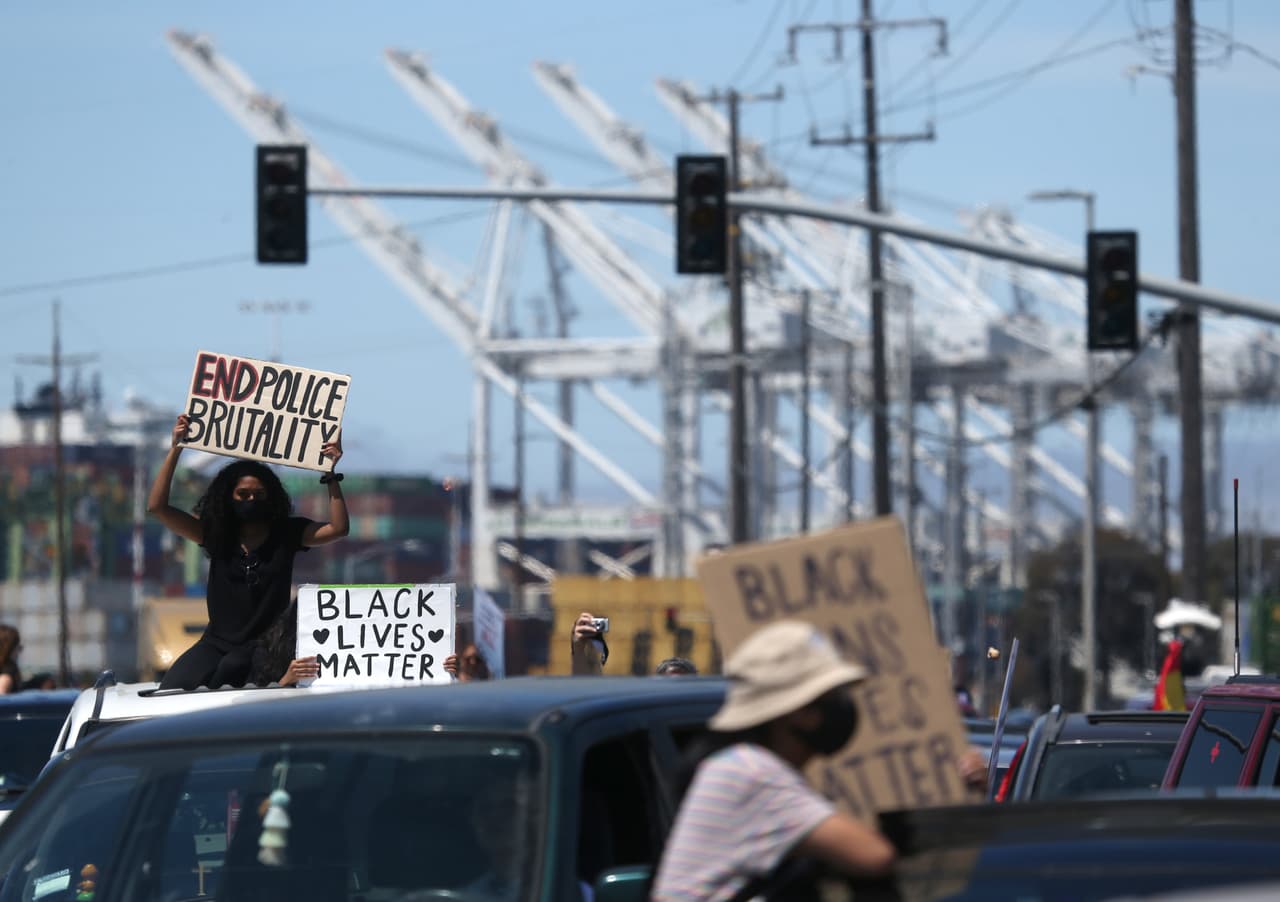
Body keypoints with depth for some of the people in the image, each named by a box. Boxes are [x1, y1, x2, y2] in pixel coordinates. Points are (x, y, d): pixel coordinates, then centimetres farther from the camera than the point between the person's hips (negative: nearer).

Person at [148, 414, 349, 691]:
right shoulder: (216, 533, 7)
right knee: (173, 688, -24)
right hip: (218, 640, 2)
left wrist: (330, 475, -15)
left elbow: (338, 528, -8)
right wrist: (175, 449, -2)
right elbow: (157, 506, 3)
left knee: (231, 666, -37)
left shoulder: (286, 533, 4)